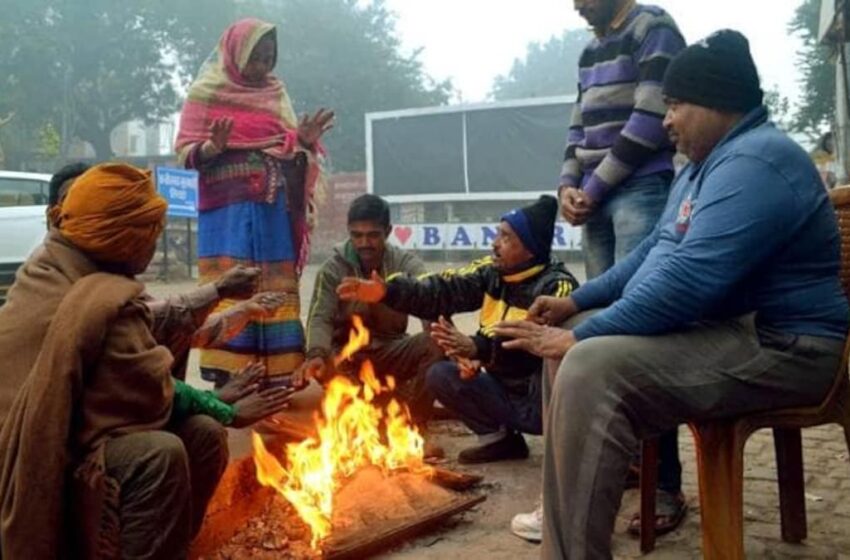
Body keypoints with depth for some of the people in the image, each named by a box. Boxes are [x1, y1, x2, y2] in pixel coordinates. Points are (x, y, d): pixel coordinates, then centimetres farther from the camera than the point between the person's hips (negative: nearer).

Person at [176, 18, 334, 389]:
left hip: (274, 212, 5)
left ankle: (277, 378, 7)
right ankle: (227, 378, -7)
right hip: (228, 211, -5)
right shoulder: (207, 93, 3)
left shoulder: (276, 95, 17)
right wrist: (213, 147, -23)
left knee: (276, 294, 3)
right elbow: (185, 152, -3)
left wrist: (304, 141, -2)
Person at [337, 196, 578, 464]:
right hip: (505, 394, 7)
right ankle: (501, 438, 8)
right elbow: (444, 290, -7)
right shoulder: (492, 272, 3)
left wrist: (478, 348, -43)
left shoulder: (557, 286, -18)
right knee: (440, 375, 0)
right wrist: (388, 291, -21)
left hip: (547, 402, -7)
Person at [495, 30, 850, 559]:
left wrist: (581, 335, -23)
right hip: (709, 327, 11)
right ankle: (565, 515, 13)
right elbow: (656, 252, 24)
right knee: (569, 345, 11)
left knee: (591, 367, -31)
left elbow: (690, 281, -29)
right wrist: (577, 302, 11)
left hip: (772, 346, -11)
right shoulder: (711, 162, 18)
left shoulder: (754, 162, -18)